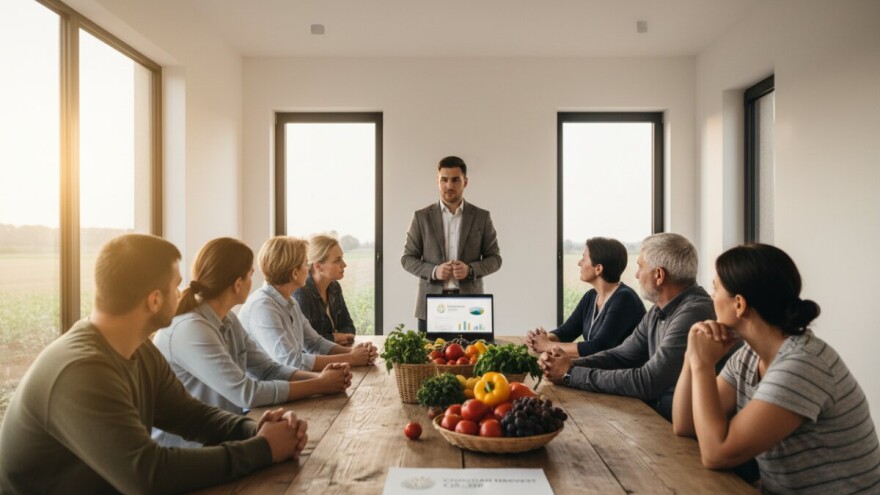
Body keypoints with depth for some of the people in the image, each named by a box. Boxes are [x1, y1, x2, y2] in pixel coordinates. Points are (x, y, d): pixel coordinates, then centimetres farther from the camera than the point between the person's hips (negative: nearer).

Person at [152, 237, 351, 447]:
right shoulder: (189, 329, -24)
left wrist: (319, 377, -14)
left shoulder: (228, 320, 4)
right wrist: (320, 385, -19)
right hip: (184, 449, -7)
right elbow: (246, 393, -27)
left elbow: (270, 370, 3)